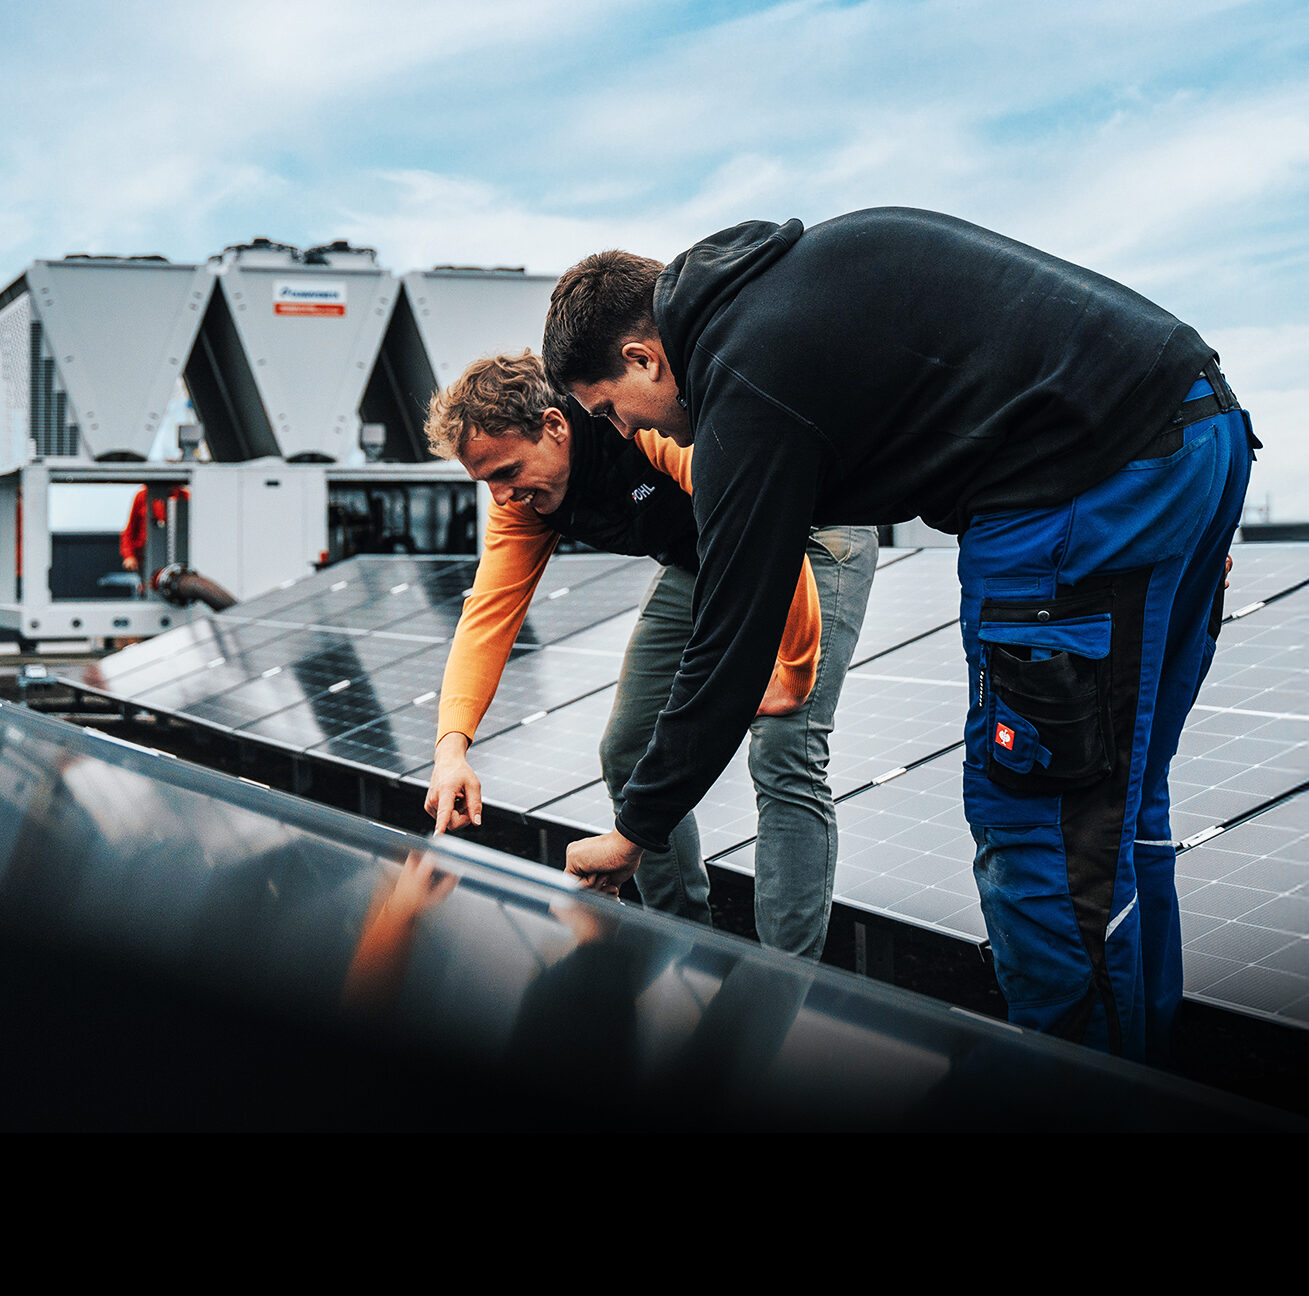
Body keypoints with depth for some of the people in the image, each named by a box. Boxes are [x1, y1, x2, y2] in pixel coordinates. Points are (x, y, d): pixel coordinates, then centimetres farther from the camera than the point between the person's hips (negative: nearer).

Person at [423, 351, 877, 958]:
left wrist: (794, 674, -30)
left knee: (783, 759, -20)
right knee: (629, 754, 4)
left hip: (812, 539, -8)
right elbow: (489, 612, -12)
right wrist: (451, 747, -27)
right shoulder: (521, 492, -12)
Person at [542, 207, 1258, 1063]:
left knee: (1033, 817, -1)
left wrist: (635, 832, 7)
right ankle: (1144, 1051, 27)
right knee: (1116, 798, 18)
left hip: (1095, 479, -10)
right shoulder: (804, 259, 19)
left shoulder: (746, 391, -7)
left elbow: (728, 648, -5)